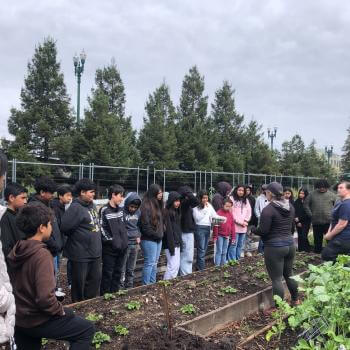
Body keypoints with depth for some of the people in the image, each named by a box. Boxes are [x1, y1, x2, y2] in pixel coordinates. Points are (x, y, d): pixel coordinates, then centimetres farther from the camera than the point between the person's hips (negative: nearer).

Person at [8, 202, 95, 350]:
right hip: (38, 320, -8)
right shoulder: (41, 254, -26)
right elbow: (45, 297, -31)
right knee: (87, 329, 3)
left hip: (19, 319, 8)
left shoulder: (15, 252, 1)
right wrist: (60, 311, -13)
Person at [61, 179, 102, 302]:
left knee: (95, 279, 18)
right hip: (81, 254, -8)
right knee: (79, 283, 7)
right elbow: (65, 227, -24)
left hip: (95, 252, 8)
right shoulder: (75, 207, -19)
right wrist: (77, 237, -7)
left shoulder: (92, 205, 7)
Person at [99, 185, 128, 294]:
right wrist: (111, 241, -14)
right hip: (109, 249, -6)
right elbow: (101, 229, -14)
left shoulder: (120, 210, 10)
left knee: (118, 272, 14)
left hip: (122, 247, 7)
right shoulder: (104, 210, -11)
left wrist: (125, 240, 9)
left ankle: (115, 293, 26)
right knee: (108, 273, 2)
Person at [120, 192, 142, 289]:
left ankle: (129, 287, 25)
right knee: (122, 269, -1)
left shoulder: (138, 212, 6)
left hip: (135, 244, 6)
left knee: (131, 269, 15)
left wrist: (138, 236, 5)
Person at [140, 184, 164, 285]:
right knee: (150, 263, -3)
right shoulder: (146, 206, -16)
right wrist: (156, 234, -12)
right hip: (149, 239, -9)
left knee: (155, 263, 14)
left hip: (158, 239, 9)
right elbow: (145, 225, -20)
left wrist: (161, 234, 6)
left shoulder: (158, 205, 11)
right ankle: (146, 285, 7)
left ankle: (153, 283, 24)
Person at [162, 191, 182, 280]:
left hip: (177, 243, 9)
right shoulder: (167, 213, -15)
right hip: (170, 243, -9)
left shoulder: (176, 211, 11)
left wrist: (180, 242, 11)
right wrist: (171, 246, -19)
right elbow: (168, 230, -18)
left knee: (177, 265, 12)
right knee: (173, 266, -7)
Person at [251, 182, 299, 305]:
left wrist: (253, 230, 0)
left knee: (276, 279, 2)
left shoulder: (268, 209, -18)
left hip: (274, 246, -8)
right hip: (290, 244, 8)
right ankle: (295, 300, 37)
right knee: (289, 274, 23)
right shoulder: (290, 206, 5)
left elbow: (263, 230, -18)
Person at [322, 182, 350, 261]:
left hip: (342, 239, -10)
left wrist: (330, 235, -14)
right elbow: (334, 220, 19)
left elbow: (342, 224, -24)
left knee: (326, 255, -11)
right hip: (343, 238, 10)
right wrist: (329, 232, 7)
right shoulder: (339, 203, 13)